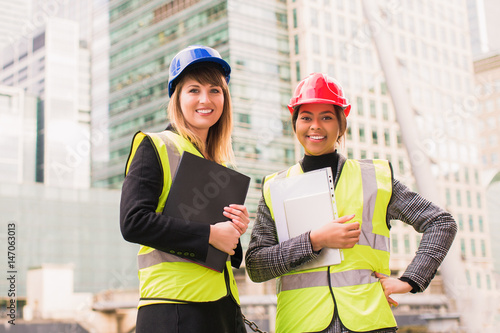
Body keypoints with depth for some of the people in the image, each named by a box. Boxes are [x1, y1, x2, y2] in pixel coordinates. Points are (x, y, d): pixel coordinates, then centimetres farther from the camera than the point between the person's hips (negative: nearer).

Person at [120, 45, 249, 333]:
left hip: (224, 307, 6)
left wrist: (235, 232, 2)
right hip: (174, 308, -6)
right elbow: (133, 222, -14)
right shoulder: (154, 147, 0)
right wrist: (210, 234, -13)